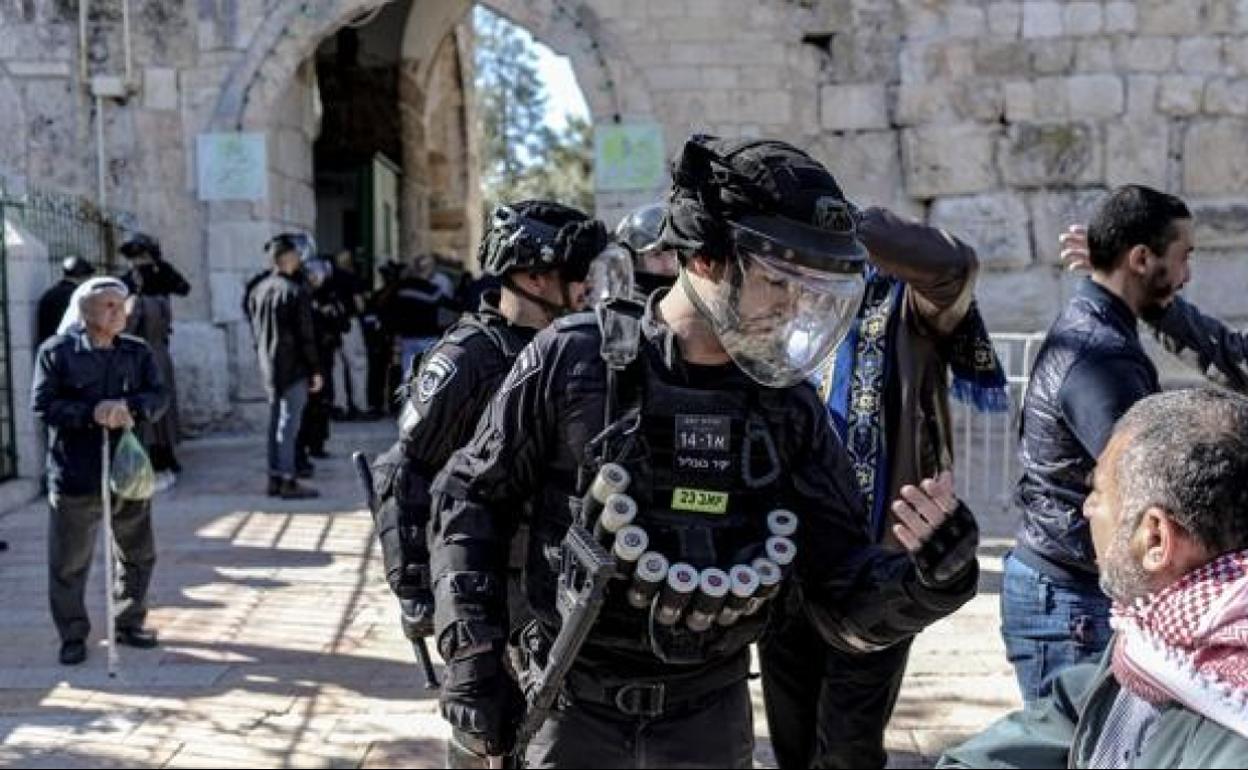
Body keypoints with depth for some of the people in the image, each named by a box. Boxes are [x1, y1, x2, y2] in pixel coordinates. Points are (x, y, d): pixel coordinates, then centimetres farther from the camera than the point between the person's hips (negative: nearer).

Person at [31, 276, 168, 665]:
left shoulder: (138, 352, 5)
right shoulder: (56, 352, -5)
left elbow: (159, 396, -3)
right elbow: (42, 404, -11)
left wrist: (130, 407, -24)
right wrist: (91, 413, -24)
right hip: (75, 477, -4)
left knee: (139, 554, 15)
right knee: (69, 562, 4)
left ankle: (129, 623, 32)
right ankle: (73, 636, 18)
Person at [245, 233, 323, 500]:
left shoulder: (258, 289, 9)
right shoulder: (295, 291, -14)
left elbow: (255, 330, 15)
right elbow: (305, 336, -14)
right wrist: (315, 369, -8)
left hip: (268, 367, 7)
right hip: (293, 367, -7)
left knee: (276, 422, 13)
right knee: (289, 422, -4)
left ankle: (274, 478, 18)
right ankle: (288, 481, -2)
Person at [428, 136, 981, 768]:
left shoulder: (790, 408, -4)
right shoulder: (574, 359, -13)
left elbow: (844, 602, -4)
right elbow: (470, 498, -1)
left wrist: (931, 579, -24)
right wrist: (473, 659, -7)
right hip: (576, 714, -3)